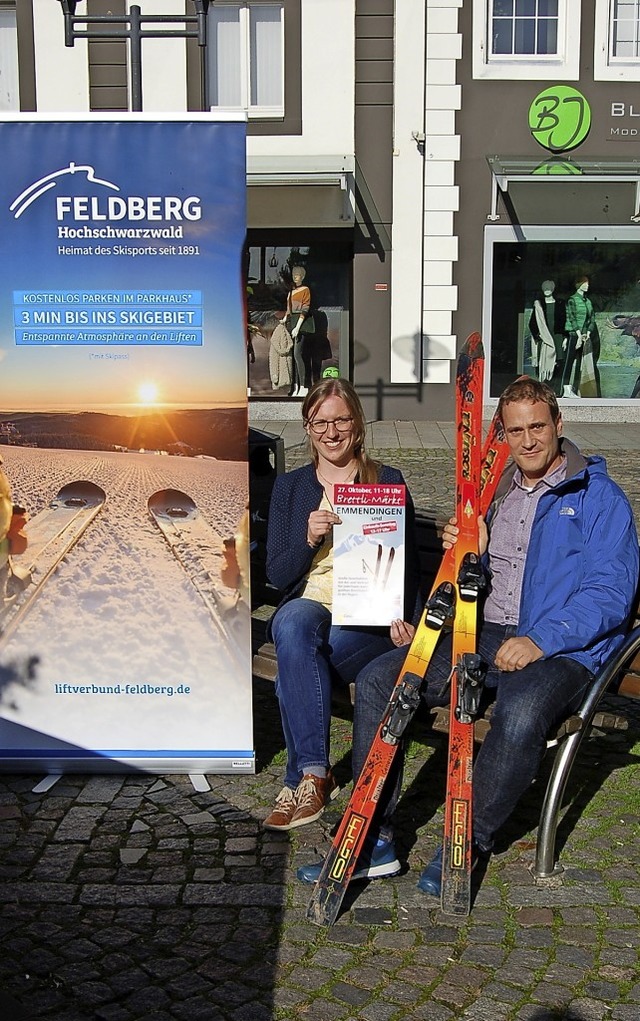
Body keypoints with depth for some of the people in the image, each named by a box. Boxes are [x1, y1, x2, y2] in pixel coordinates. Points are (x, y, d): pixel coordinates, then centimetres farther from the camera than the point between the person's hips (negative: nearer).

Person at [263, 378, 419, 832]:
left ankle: (306, 777, -18)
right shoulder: (289, 486, 13)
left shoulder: (389, 482, 8)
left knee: (294, 657, -31)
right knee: (295, 621, -34)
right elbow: (277, 575, 7)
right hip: (307, 608, 2)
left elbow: (407, 567, 5)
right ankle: (314, 771, -31)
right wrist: (309, 538, -13)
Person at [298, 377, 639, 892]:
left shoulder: (599, 496, 1)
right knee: (378, 680, -14)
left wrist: (542, 640, -22)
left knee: (519, 713, -39)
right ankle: (374, 838, -11)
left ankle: (470, 843, -16)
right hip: (485, 636, 6)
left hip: (564, 650, -5)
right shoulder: (496, 491, 20)